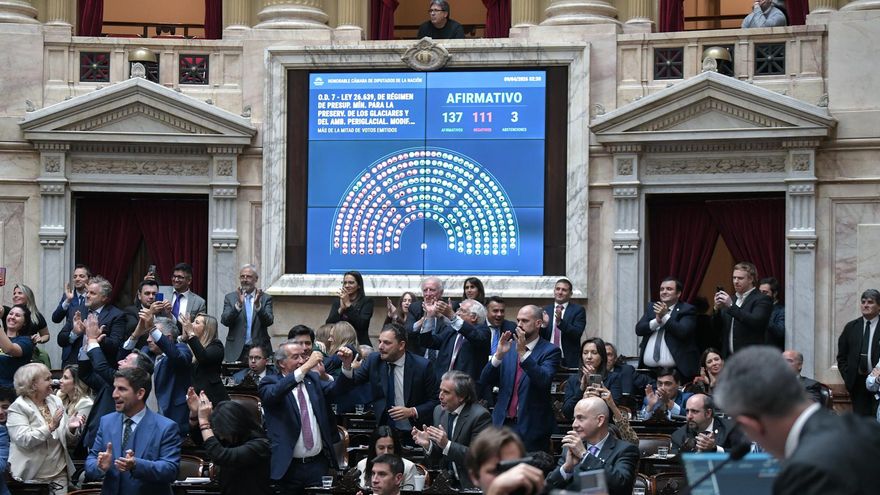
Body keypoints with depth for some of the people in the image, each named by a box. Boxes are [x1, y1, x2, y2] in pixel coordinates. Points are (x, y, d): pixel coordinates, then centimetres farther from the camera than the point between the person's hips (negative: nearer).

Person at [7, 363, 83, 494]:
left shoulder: (55, 401, 9)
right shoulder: (17, 408, -6)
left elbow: (69, 441, 12)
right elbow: (23, 440, -20)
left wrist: (71, 428, -9)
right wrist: (50, 427, -27)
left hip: (60, 475, 5)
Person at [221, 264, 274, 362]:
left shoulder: (265, 298, 7)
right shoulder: (230, 297, 8)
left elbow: (269, 321, -7)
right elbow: (225, 321, -5)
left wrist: (257, 305, -23)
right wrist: (238, 304, -21)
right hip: (236, 351, 0)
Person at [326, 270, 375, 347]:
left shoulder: (366, 301, 3)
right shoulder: (337, 302, 14)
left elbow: (361, 324, -11)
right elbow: (328, 324, 3)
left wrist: (348, 304, -11)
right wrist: (341, 308, -10)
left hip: (360, 344, -3)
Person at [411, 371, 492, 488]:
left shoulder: (480, 416, -13)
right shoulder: (439, 411, 7)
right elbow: (438, 457, 13)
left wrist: (447, 444, -25)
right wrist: (427, 444, -8)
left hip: (471, 485, -6)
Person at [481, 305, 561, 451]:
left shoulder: (550, 351, -2)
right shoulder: (508, 348, 11)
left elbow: (544, 380, -19)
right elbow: (485, 381, 4)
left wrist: (523, 352, -23)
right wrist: (499, 354, -11)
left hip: (531, 427, -4)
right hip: (503, 422, 4)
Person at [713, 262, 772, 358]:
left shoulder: (762, 300, -3)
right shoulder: (731, 299, 18)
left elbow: (756, 322, -20)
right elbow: (717, 328, 17)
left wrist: (731, 306, -21)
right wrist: (717, 308, -2)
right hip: (728, 357, 6)